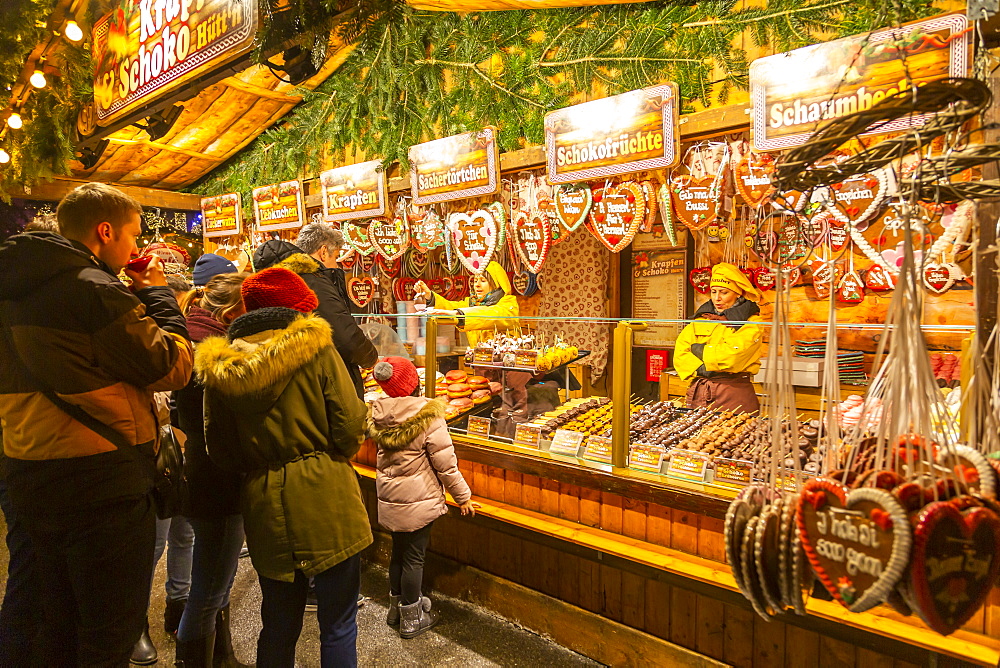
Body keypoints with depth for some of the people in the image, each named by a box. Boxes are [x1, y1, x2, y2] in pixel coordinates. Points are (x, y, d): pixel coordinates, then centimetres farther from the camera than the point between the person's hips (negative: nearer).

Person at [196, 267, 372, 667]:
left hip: (264, 506, 4)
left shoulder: (220, 368, 2)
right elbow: (350, 427, -11)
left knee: (278, 626, 21)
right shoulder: (316, 347, -9)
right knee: (338, 626, 9)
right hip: (325, 498, -4)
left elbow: (222, 453, 6)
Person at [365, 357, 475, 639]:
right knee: (414, 557, 8)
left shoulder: (378, 415, -4)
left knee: (398, 551, 22)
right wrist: (463, 496, -6)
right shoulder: (428, 416, -22)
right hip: (418, 499, -6)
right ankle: (411, 619, 24)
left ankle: (396, 606, 39)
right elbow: (445, 463, -17)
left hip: (389, 498, 6)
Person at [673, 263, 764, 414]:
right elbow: (680, 352, 2)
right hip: (698, 393, 4)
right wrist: (700, 369, -14)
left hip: (734, 393, -4)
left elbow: (733, 355, -15)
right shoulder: (701, 317, 13)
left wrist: (700, 350, -4)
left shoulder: (750, 323, 1)